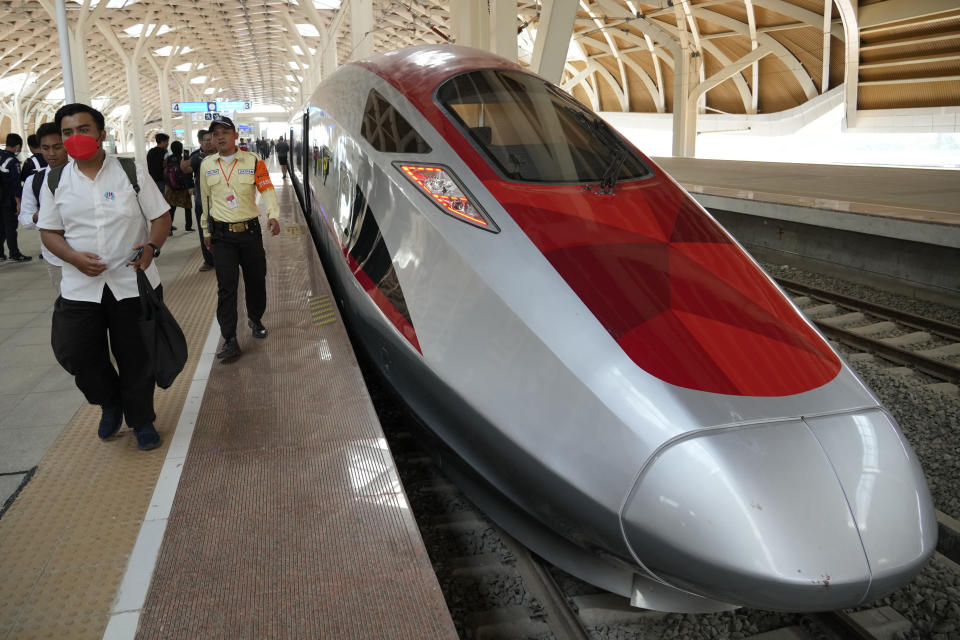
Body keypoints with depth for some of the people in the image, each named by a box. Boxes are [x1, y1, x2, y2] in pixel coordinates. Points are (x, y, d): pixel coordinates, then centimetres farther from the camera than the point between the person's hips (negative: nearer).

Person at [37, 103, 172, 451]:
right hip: (80, 288, 2)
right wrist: (75, 258, -12)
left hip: (134, 282, -2)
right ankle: (110, 402, 28)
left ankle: (141, 421, 29)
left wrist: (152, 246, -20)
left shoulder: (132, 172, -1)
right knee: (74, 352, -2)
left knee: (136, 357, 6)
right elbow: (49, 232, 8)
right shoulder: (55, 181, 5)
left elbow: (161, 217, 1)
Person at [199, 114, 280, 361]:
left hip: (250, 231, 0)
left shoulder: (253, 160, -2)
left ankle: (255, 319, 37)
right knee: (226, 286, -5)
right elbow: (206, 199, 13)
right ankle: (230, 340, -2)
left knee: (256, 280, 11)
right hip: (222, 235, 0)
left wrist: (273, 215, -26)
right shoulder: (206, 165, 6)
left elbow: (267, 189, -8)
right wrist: (206, 231, 15)